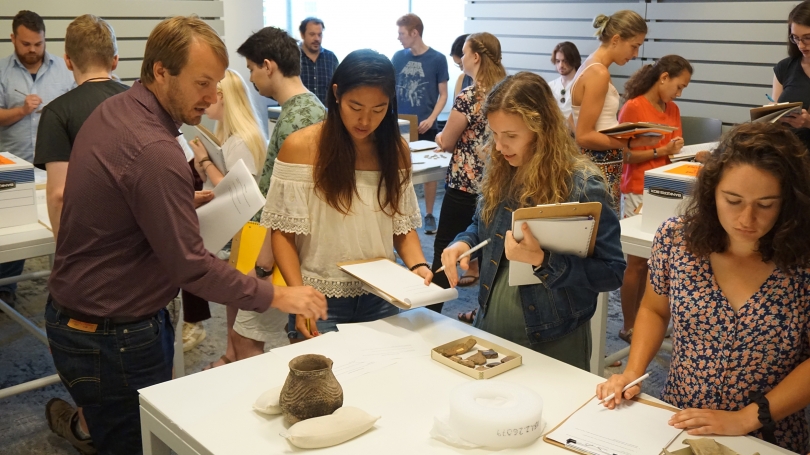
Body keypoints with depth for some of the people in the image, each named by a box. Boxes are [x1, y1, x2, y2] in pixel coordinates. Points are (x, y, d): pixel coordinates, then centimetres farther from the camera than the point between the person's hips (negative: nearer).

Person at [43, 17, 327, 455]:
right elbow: (191, 267, -25)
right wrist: (275, 296, -18)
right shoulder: (154, 151, -27)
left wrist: (181, 202, 7)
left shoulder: (110, 111, 3)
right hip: (113, 341, -9)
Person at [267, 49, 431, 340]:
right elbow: (283, 232, -9)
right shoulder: (301, 147, -10)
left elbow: (403, 226, 8)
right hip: (321, 302, -3)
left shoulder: (397, 151, 3)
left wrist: (417, 265, -11)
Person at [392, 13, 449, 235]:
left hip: (426, 126, -2)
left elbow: (443, 94, -2)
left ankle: (429, 215, 19)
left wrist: (431, 119, -14)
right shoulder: (398, 57, 3)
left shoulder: (437, 59, -5)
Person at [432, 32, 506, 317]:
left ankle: (432, 309, 10)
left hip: (465, 183, -7)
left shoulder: (468, 97, -15)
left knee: (444, 245, 4)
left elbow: (446, 143, -5)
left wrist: (440, 136, 16)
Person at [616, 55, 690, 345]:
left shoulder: (673, 110, 12)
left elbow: (674, 149, 18)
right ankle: (629, 326, 11)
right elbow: (625, 155, -12)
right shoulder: (633, 107, -9)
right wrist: (662, 151, -20)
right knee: (637, 262, 0)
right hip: (638, 193, -6)